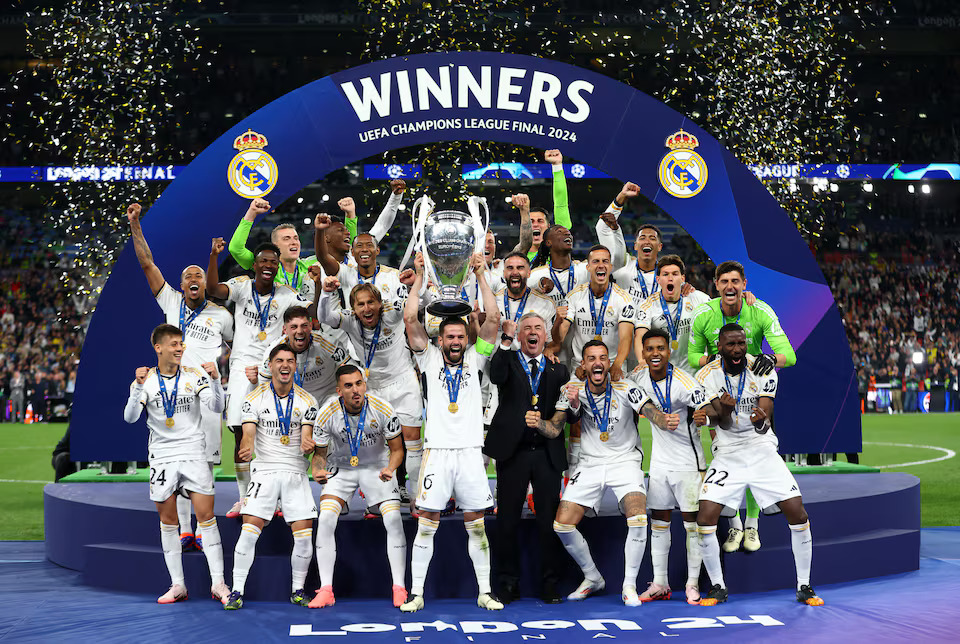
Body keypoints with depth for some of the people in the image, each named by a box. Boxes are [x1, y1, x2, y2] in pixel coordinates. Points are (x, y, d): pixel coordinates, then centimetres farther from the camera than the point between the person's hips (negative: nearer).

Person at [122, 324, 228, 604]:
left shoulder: (195, 376, 1)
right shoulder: (145, 380, 0)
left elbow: (217, 407, -6)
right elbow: (130, 417, -10)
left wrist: (214, 379, -21)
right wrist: (139, 386, -22)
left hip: (194, 455, -1)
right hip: (162, 457, 1)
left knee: (206, 516, -6)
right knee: (168, 522, 4)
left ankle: (218, 583, -2)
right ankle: (177, 585, 12)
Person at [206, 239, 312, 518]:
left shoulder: (286, 294, 5)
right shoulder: (242, 285, 1)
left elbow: (314, 312, -3)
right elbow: (213, 289, -16)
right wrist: (214, 255, -29)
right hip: (243, 366, -1)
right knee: (241, 433, -4)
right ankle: (244, 498, 6)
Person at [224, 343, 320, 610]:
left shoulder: (307, 401, 3)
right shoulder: (254, 398, -1)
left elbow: (307, 439, -4)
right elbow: (248, 434, -9)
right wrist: (246, 448, -32)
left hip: (296, 472, 2)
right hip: (264, 470, -1)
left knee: (304, 535, -4)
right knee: (249, 531, -12)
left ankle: (297, 590, 15)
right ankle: (237, 591, 0)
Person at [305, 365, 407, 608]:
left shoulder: (383, 409, -23)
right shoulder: (327, 414, -21)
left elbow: (397, 449, -10)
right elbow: (319, 452, -6)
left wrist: (390, 469, -30)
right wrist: (317, 470, -28)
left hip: (377, 467, -1)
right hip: (341, 467, 1)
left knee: (393, 520, -16)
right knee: (325, 520, -16)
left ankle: (399, 588, -5)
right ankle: (326, 590, -8)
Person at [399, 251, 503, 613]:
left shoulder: (475, 359, 13)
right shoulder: (429, 358, 9)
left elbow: (493, 319, 5)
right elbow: (410, 320, 1)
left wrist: (481, 276, 4)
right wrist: (419, 279, 4)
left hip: (470, 451, 1)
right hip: (437, 451, -1)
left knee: (476, 525, 5)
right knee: (426, 524, -1)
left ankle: (484, 592, 12)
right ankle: (416, 593, 5)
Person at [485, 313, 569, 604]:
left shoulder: (557, 369, 13)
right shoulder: (507, 360, 6)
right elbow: (496, 377, -17)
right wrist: (506, 339, -24)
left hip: (547, 453, 2)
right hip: (513, 450, -1)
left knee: (549, 520, 3)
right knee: (508, 520, 3)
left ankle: (550, 584, 11)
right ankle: (508, 582, 13)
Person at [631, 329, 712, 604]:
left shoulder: (684, 383, -21)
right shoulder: (639, 376, -2)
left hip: (688, 462, -5)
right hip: (659, 462, 6)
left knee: (692, 523, -1)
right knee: (658, 522, 7)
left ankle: (693, 584, 8)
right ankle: (659, 584, 14)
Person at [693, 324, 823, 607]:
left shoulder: (763, 371, -8)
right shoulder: (707, 376, -6)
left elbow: (765, 424, -14)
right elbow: (724, 423, -11)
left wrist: (761, 420, -39)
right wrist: (724, 408, -35)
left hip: (762, 451, 0)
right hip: (727, 454, 0)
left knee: (798, 513, -9)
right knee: (705, 518, -14)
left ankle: (804, 587, 8)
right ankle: (717, 588, 5)